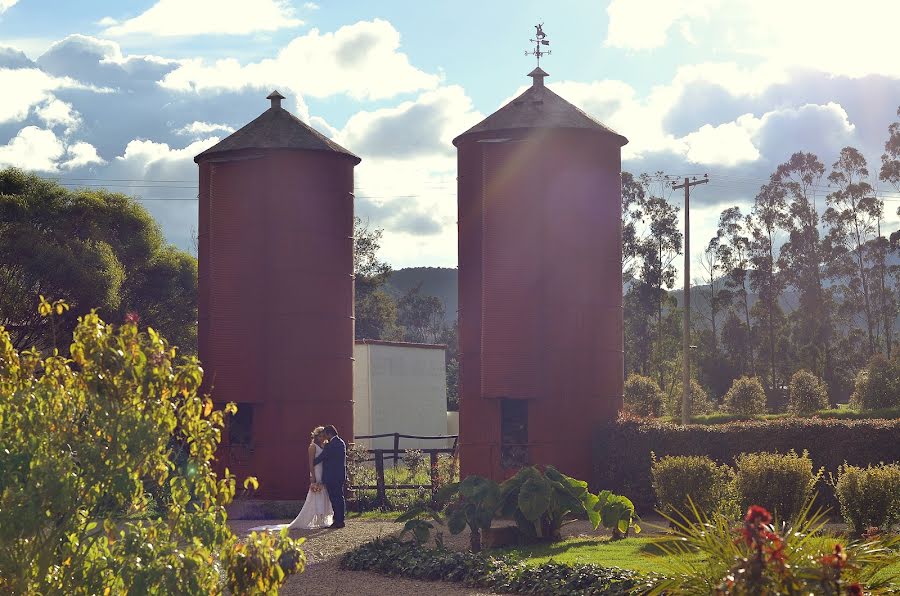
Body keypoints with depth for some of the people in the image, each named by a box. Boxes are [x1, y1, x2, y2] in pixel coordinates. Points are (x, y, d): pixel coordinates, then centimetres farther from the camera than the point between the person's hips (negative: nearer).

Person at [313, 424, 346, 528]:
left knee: (335, 499, -5)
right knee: (340, 497, 12)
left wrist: (311, 464, 6)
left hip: (331, 477, -9)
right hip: (341, 476, 9)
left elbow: (321, 457, -10)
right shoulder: (342, 443, 11)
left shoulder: (330, 445, -17)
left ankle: (337, 521, -5)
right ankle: (341, 520, 15)